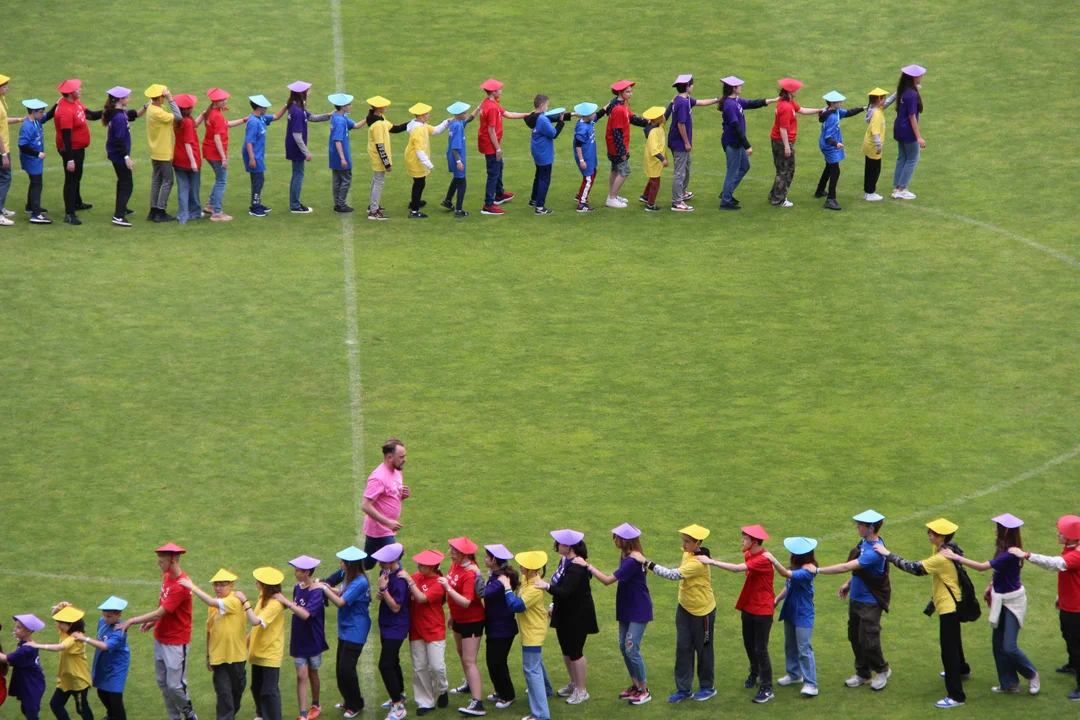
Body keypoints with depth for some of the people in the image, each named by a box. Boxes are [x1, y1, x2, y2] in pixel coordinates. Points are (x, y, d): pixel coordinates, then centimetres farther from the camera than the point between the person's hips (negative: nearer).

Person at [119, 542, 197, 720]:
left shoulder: (180, 586, -24)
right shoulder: (167, 577, 5)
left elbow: (160, 613, -24)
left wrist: (132, 621, -21)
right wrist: (153, 622, 3)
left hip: (176, 643, -9)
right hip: (160, 638, 9)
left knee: (175, 685, -4)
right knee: (163, 683, 11)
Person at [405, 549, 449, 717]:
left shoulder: (438, 583, -16)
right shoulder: (416, 576, 2)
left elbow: (422, 598, -27)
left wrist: (409, 581, -26)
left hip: (434, 631, -5)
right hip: (416, 631, 5)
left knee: (437, 666, -6)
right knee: (419, 668, 7)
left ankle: (441, 690, 24)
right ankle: (425, 702, 17)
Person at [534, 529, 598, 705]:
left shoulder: (576, 567, -27)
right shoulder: (565, 561, 2)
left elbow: (565, 591, -37)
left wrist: (547, 586, -52)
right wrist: (555, 607, 19)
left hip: (578, 616, -10)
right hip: (565, 614, 10)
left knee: (575, 652, 0)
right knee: (566, 650, 19)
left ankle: (581, 690, 13)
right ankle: (573, 683, 36)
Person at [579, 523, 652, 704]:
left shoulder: (632, 561, -25)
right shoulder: (626, 557, 4)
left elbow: (607, 580, -25)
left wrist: (587, 565, -21)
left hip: (639, 611, -10)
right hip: (627, 609, 10)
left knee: (632, 649, -7)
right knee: (624, 647, 13)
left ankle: (644, 690, 5)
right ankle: (635, 685, 25)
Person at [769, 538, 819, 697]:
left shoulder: (807, 570, -24)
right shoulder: (796, 566, 3)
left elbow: (787, 574, -39)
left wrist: (774, 561, -45)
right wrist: (777, 600, 13)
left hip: (803, 615, -9)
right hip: (790, 612, 9)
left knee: (804, 649, -9)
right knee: (790, 646, 21)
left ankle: (811, 684, -8)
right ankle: (794, 674, 37)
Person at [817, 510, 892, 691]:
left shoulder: (874, 552, -28)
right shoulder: (864, 542, 1)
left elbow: (846, 567, -32)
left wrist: (818, 570, -29)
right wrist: (849, 584, 15)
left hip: (870, 602, -9)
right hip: (856, 598, 9)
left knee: (868, 641, -2)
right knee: (855, 637, 15)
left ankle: (882, 671, 22)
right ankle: (863, 674, 30)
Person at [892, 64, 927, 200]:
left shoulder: (902, 91, 2)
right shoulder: (912, 95, -23)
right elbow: (912, 117, -22)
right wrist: (919, 137, -19)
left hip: (899, 129, 8)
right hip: (908, 131, -8)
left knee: (901, 159, 16)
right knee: (912, 159, 5)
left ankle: (897, 188, 20)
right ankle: (902, 189, 6)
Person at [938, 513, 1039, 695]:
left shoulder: (1010, 555, -28)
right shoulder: (1002, 548, -1)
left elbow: (982, 567, -31)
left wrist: (956, 557, -29)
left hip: (1013, 601, -9)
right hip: (1000, 598, 9)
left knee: (1009, 647, -6)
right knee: (998, 644, 11)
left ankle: (1031, 675, 18)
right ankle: (1008, 683, 23)